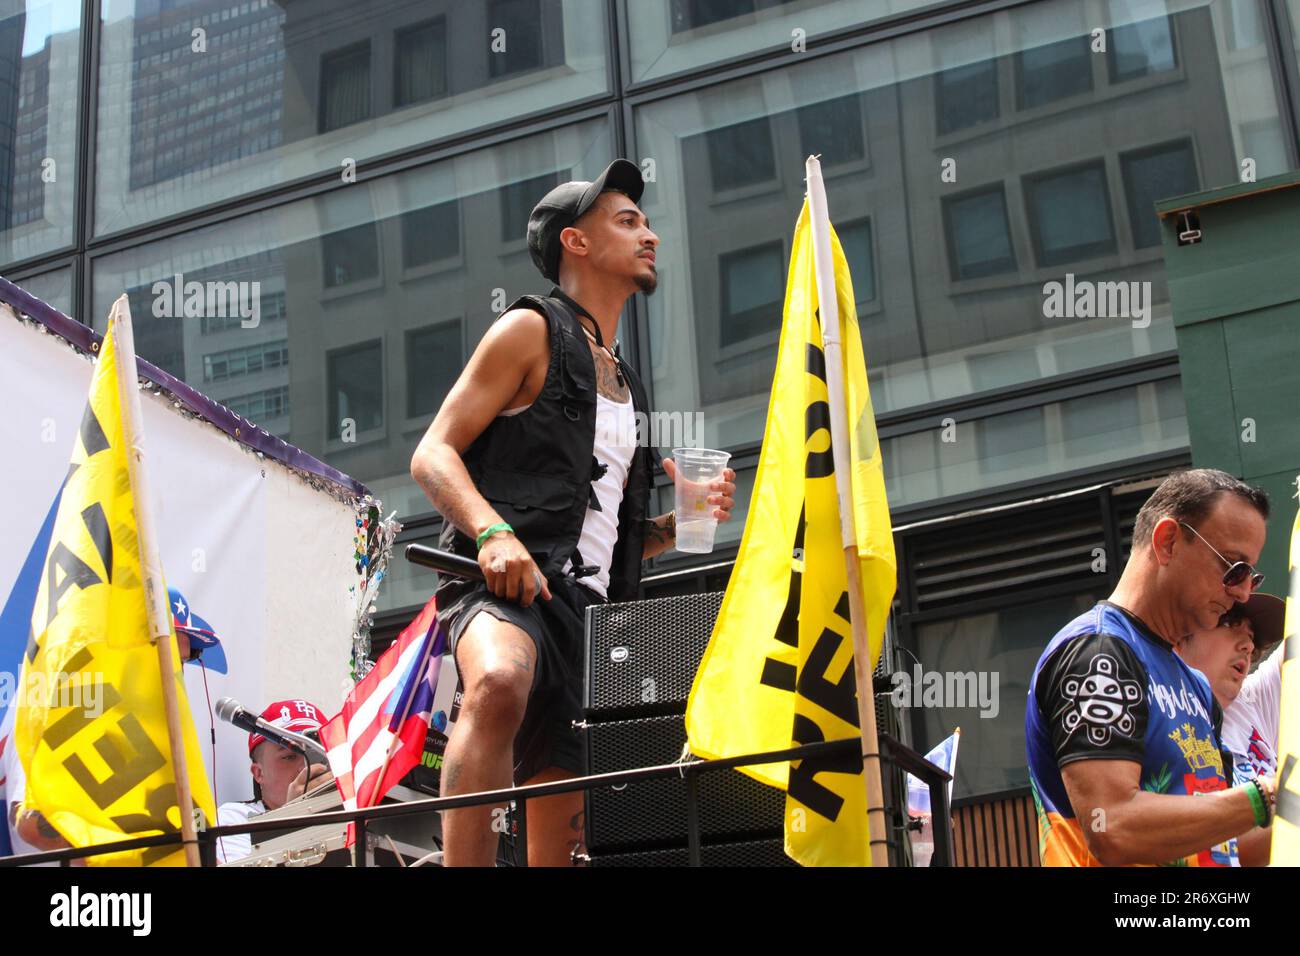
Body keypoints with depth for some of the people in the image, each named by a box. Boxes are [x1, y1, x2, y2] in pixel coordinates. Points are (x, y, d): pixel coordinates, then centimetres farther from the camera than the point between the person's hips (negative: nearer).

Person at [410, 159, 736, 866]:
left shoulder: (626, 387, 28)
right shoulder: (532, 330, 7)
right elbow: (432, 455, -3)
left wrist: (681, 519, 11)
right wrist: (493, 532, -21)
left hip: (589, 609, 7)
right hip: (509, 581, -7)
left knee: (560, 845, 2)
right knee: (500, 685, -41)